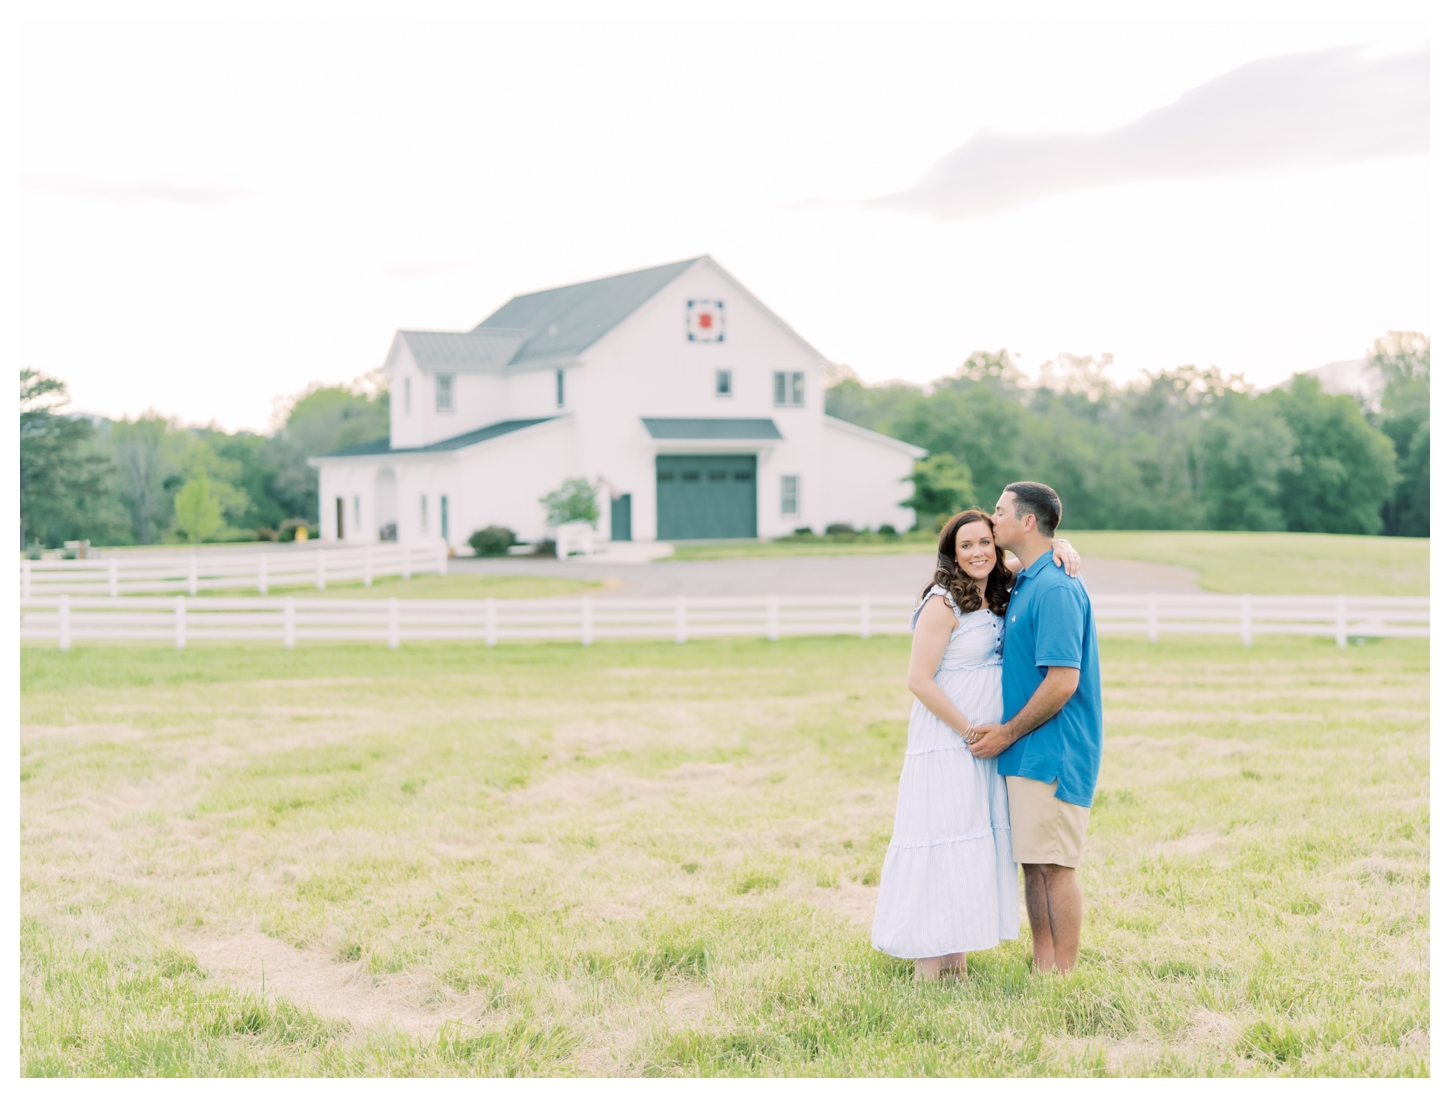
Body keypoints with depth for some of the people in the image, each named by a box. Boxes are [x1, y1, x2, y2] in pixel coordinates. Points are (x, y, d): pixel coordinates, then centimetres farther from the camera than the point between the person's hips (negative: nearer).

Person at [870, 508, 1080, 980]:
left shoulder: (999, 591, 7)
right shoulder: (943, 603, -14)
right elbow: (920, 680, -16)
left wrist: (1061, 548, -3)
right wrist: (969, 731, -13)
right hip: (945, 743, -8)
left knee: (977, 844, 10)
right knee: (941, 842, -5)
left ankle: (957, 958, 19)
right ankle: (927, 964, 2)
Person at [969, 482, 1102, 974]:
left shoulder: (1055, 588, -17)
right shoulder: (1025, 584, 14)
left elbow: (1063, 681, -23)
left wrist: (1008, 733, -14)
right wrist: (1004, 732, 14)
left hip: (1052, 753, -10)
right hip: (1025, 751, 10)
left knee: (1054, 866, -4)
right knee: (1032, 863, 13)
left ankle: (1062, 979, 2)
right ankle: (1042, 967, 21)